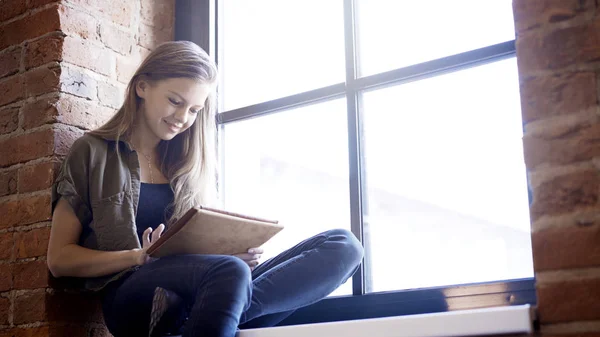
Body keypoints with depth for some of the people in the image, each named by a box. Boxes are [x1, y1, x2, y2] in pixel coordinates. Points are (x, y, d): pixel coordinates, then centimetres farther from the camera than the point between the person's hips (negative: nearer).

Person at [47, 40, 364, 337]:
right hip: (133, 295, -6)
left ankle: (222, 310, -33)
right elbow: (60, 260, 5)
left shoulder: (191, 163, 22)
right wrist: (140, 256, -11)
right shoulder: (93, 152, 10)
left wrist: (236, 252, -2)